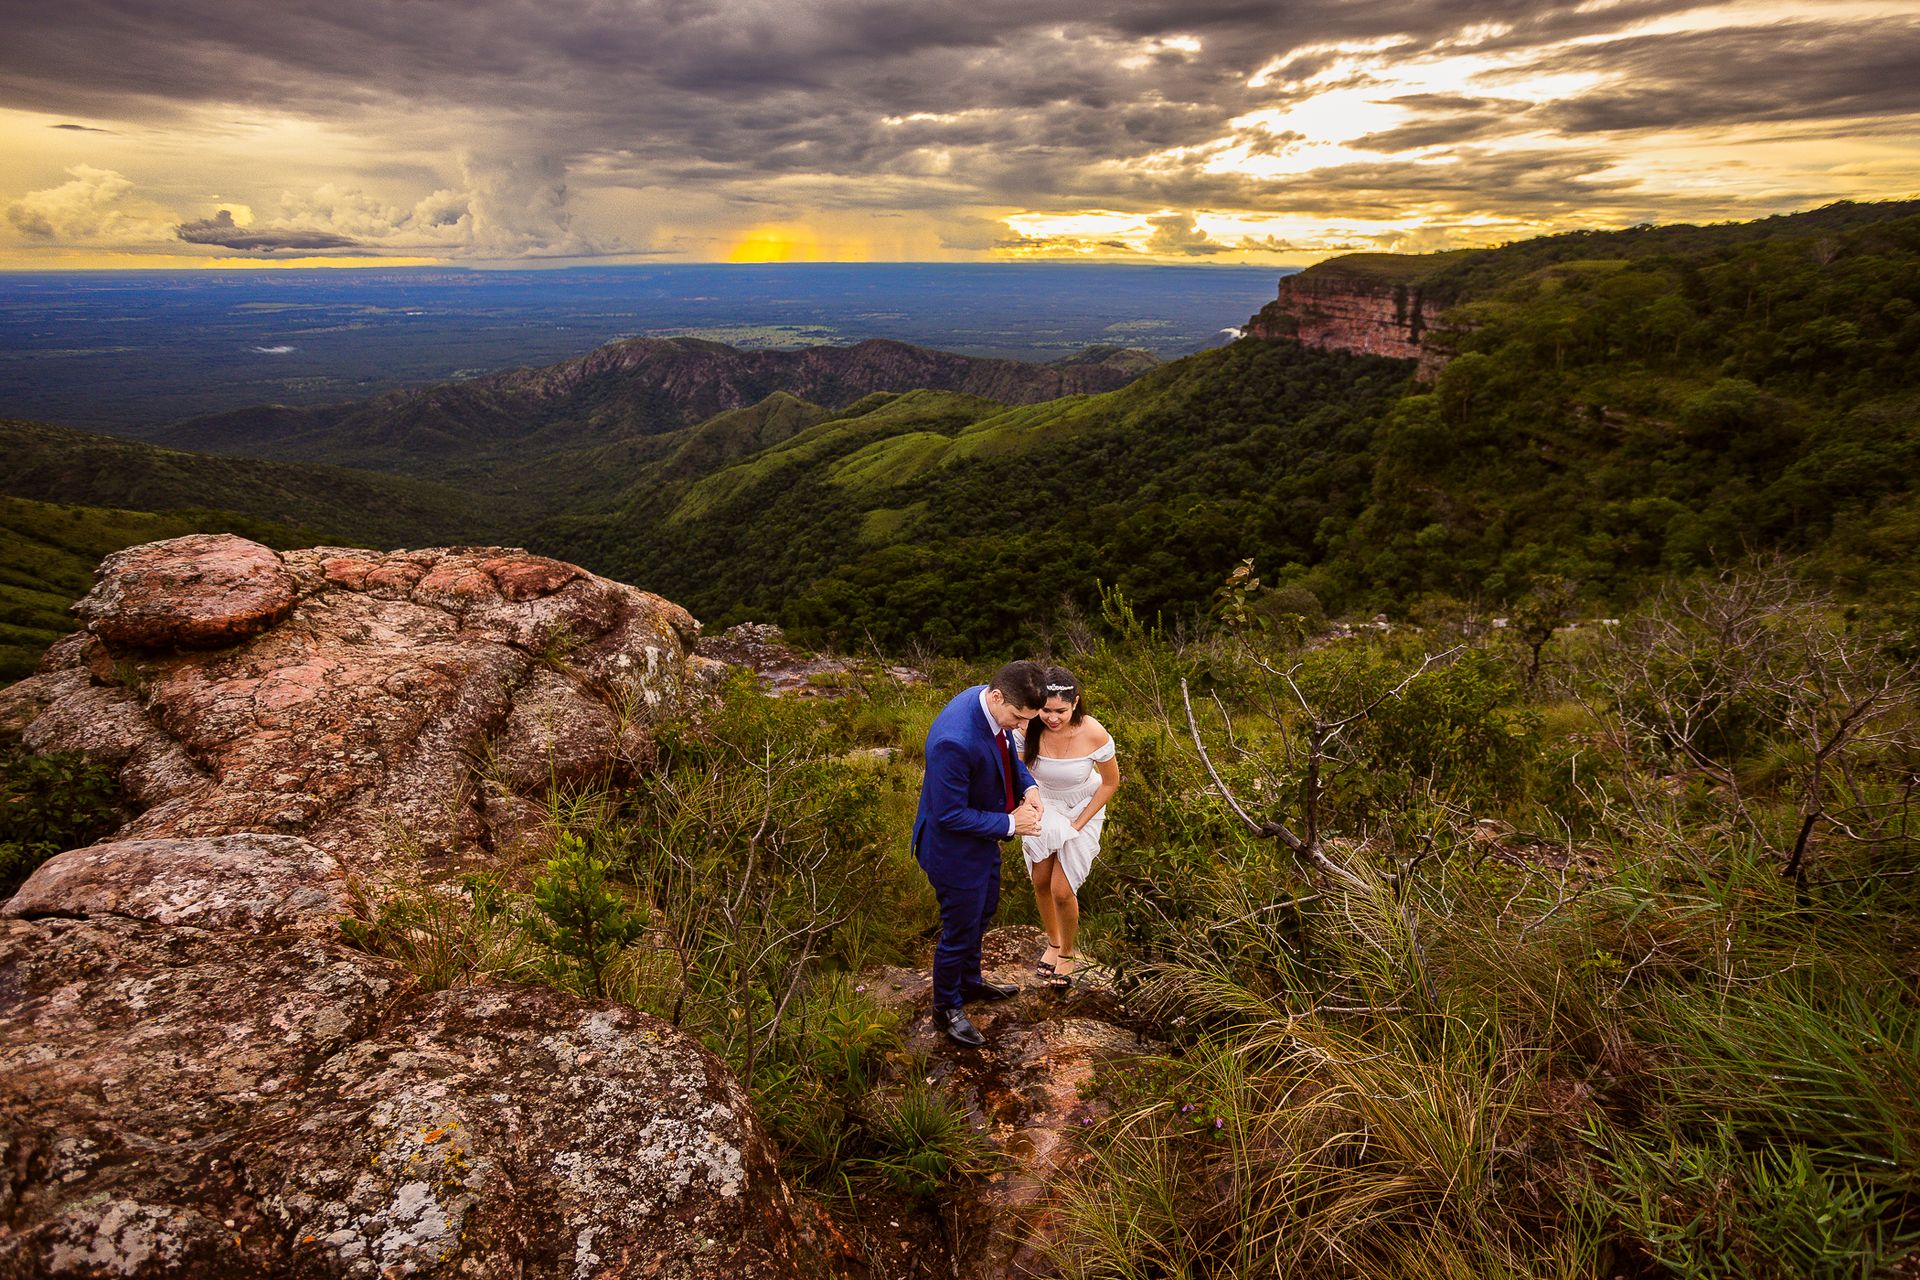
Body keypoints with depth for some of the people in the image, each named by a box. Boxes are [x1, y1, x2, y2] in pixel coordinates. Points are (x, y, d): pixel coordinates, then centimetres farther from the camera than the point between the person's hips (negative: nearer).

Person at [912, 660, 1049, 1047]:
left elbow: (1007, 754, 8)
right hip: (954, 847, -9)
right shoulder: (954, 740, -40)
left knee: (983, 911, 29)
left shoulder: (992, 704, -12)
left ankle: (970, 981, 55)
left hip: (982, 838, 9)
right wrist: (1009, 824, -22)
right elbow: (950, 815, -30)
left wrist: (1028, 787, -10)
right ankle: (946, 1009, 38)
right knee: (960, 931, 12)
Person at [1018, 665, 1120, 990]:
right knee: (1041, 882, 13)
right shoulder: (1029, 730, -26)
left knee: (1062, 891, -4)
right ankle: (1053, 942, 43)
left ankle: (1068, 953, 26)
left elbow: (1111, 782, -13)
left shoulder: (1094, 735, -30)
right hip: (1042, 807, 3)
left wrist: (1078, 824, -12)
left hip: (1082, 811, -2)